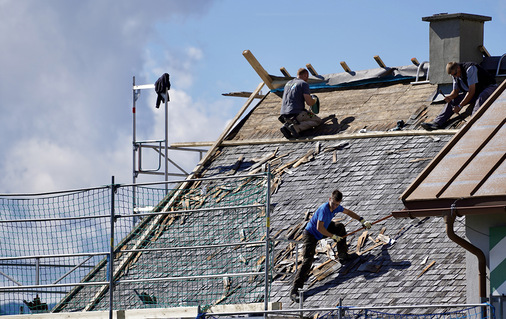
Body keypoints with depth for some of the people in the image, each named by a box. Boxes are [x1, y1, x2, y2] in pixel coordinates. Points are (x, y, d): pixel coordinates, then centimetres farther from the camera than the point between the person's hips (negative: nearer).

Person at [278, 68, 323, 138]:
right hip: (295, 113, -7)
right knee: (318, 121, 5)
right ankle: (296, 127, -17)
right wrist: (314, 100, 15)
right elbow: (309, 102, -10)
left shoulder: (288, 83, 21)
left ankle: (287, 126, 0)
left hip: (284, 115, 7)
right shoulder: (304, 84, -2)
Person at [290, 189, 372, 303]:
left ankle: (343, 256, 25)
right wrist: (333, 236, -21)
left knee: (340, 227, 11)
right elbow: (319, 228, -32)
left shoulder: (336, 207, -3)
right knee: (308, 261, -20)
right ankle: (294, 291, -26)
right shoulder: (324, 209, -30)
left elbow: (348, 212, 17)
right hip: (310, 235, -9)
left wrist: (362, 221, 17)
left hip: (320, 233, 9)